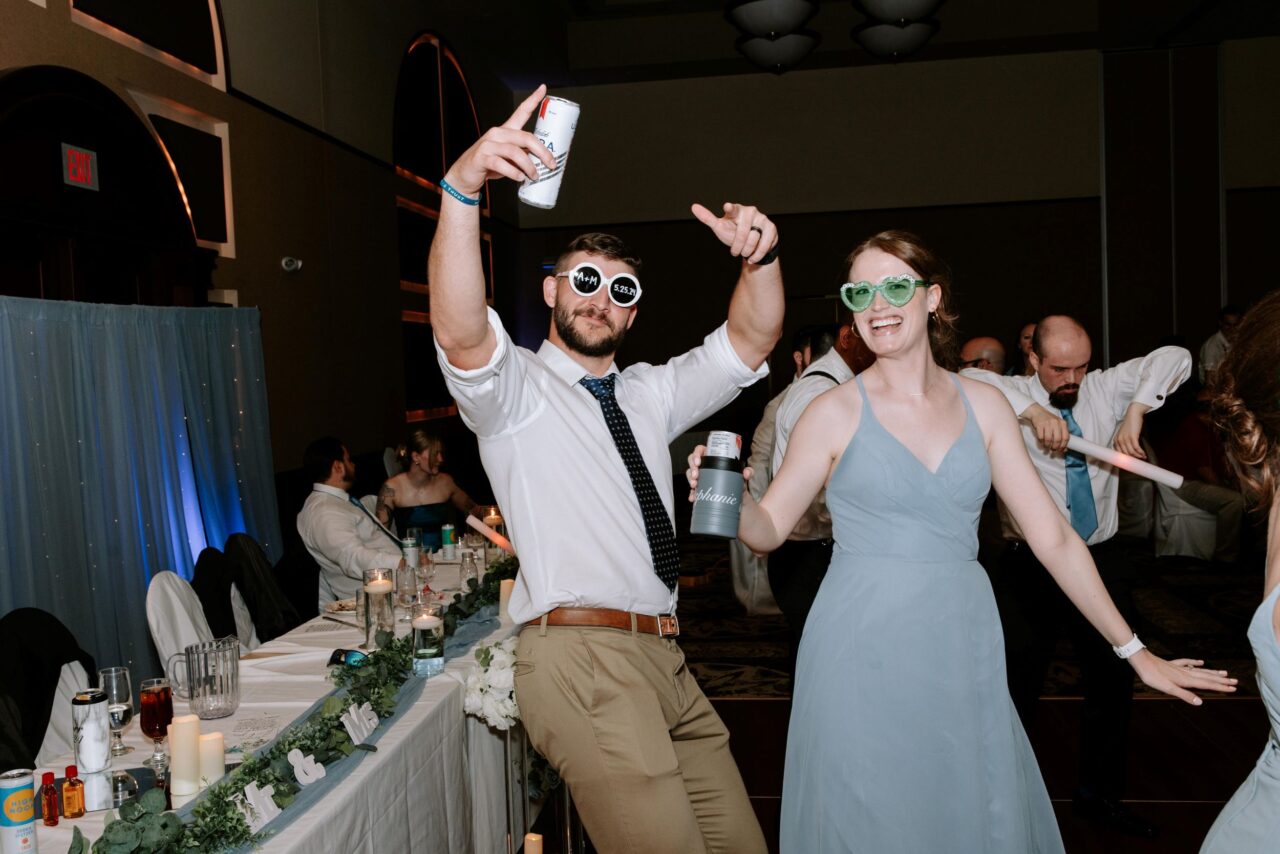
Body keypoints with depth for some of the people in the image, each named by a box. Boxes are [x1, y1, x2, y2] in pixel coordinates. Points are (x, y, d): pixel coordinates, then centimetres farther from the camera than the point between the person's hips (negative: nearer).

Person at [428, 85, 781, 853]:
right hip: (580, 655, -6)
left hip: (664, 657, 7)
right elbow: (461, 334, -18)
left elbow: (750, 342, 14)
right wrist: (462, 187, -31)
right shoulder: (515, 390, 4)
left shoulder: (650, 394, 23)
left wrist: (761, 257, -6)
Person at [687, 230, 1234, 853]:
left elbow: (1053, 537, 7)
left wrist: (1134, 650, 9)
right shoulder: (835, 412, -4)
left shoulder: (983, 405, 4)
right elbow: (769, 528, -1)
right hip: (863, 655, -3)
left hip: (963, 652, 3)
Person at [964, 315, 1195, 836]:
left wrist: (1136, 411, -18)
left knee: (1114, 681, 15)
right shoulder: (1014, 397, -7)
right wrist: (1034, 410, -35)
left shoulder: (1106, 389, 4)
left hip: (1102, 562, 5)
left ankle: (1098, 793, 35)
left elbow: (1174, 358, -3)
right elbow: (967, 380, -25)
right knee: (1018, 686, 2)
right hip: (1030, 567, -4)